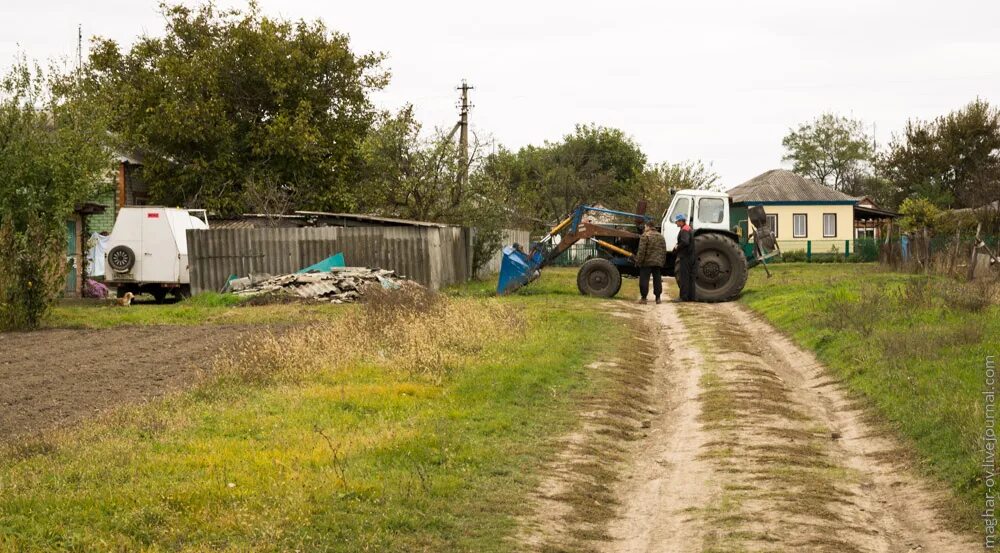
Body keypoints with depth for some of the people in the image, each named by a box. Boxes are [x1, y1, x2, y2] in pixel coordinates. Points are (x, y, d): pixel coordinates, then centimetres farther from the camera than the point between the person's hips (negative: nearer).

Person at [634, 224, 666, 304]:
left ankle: (644, 298, -4)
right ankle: (658, 298, 11)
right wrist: (663, 262, 22)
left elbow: (641, 251, -14)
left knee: (644, 280, -2)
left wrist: (638, 261, -9)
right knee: (657, 280, 10)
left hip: (647, 262, -6)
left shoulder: (645, 236, -9)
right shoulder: (660, 236, 13)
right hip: (658, 263, 6)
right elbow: (664, 251, 16)